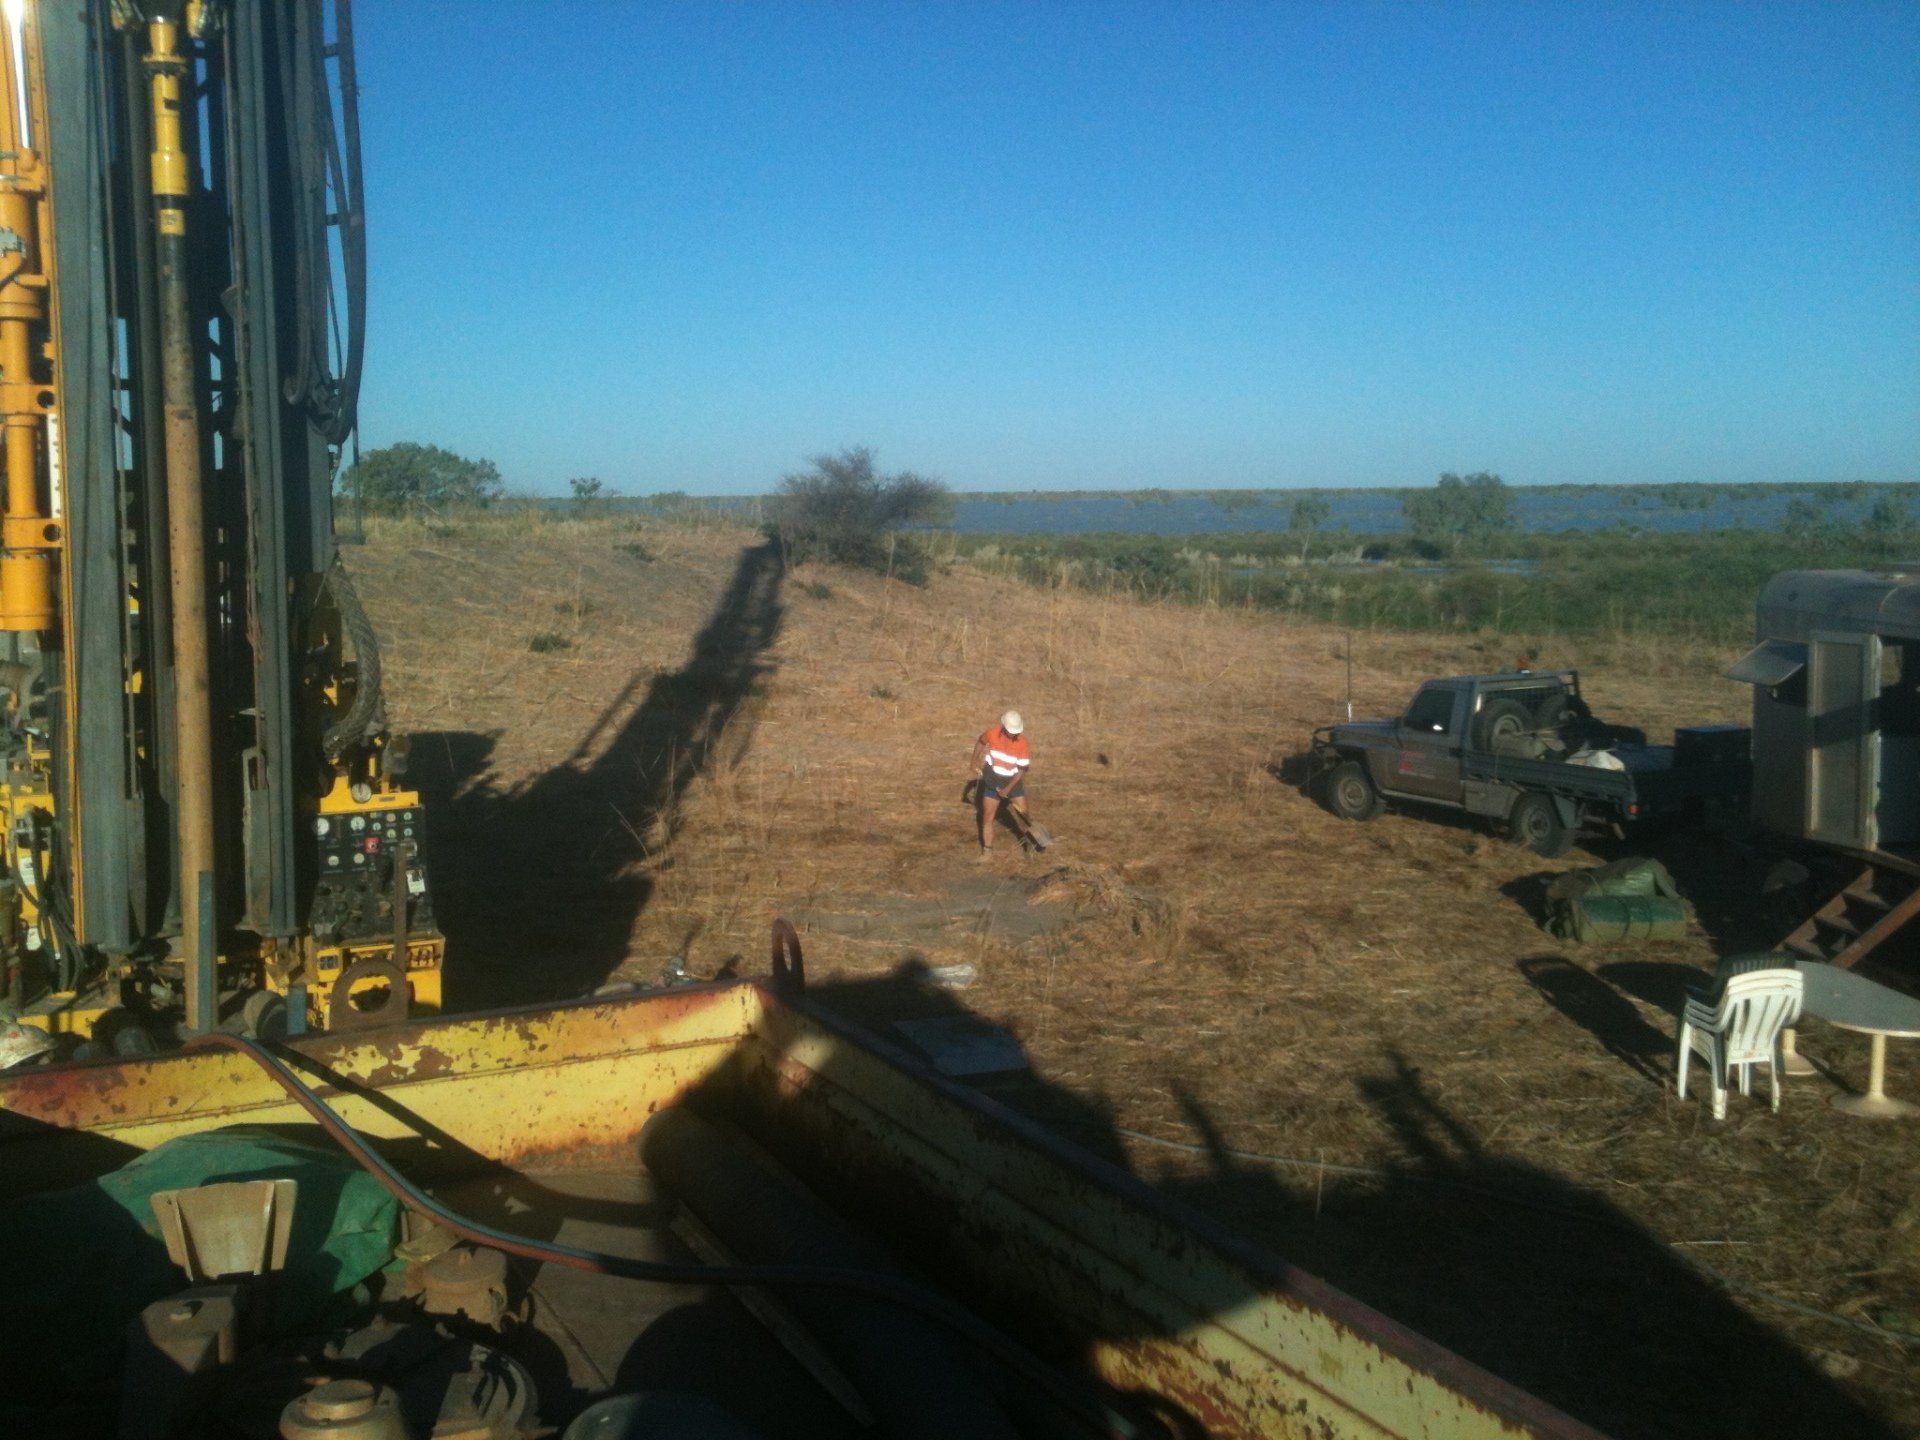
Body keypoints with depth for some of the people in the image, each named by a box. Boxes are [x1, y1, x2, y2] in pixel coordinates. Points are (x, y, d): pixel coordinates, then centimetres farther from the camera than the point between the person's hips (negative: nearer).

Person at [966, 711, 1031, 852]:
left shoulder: (1022, 742, -20)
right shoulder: (993, 734, -16)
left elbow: (1022, 770, -16)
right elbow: (980, 742, 9)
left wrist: (1008, 789, -19)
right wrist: (974, 761, 11)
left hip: (1013, 781, -1)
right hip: (992, 781, 1)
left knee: (1024, 814, 3)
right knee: (987, 818, -1)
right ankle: (987, 849, 5)